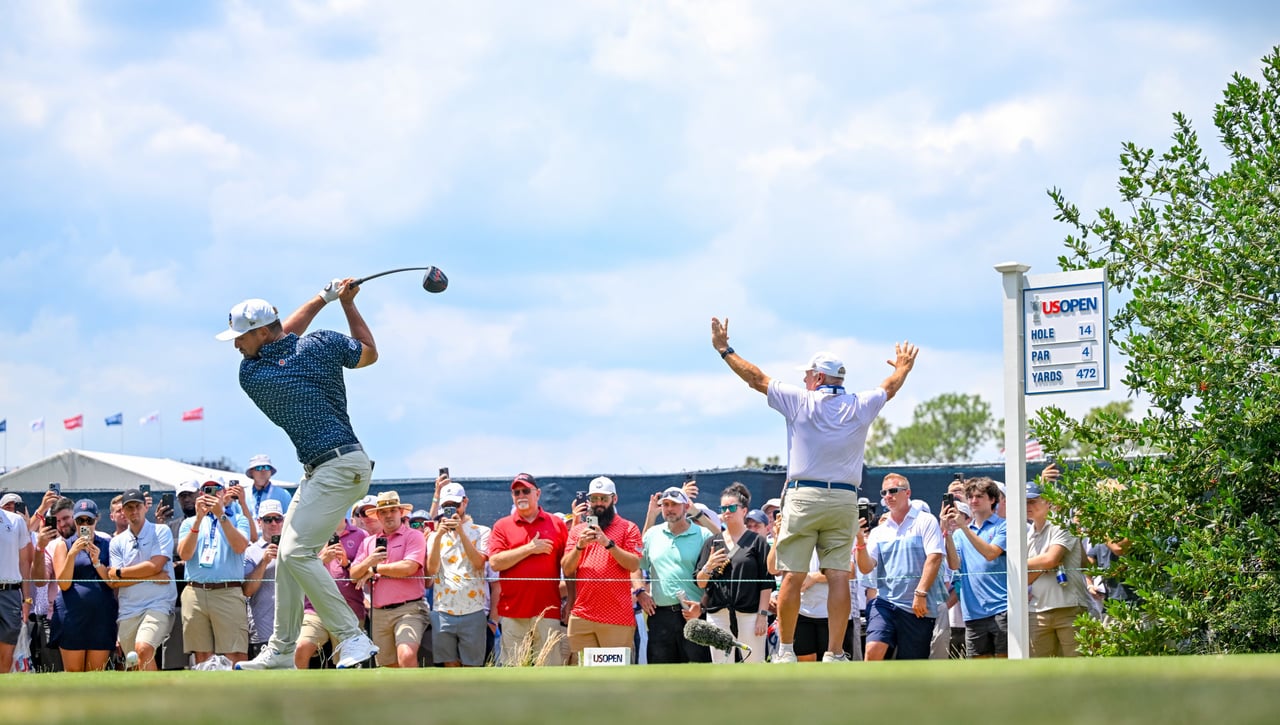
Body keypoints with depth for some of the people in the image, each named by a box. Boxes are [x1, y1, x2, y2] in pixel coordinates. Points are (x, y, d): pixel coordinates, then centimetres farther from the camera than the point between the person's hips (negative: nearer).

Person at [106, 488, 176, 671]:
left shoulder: (161, 531, 5)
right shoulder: (117, 542, 14)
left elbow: (156, 565, -9)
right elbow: (114, 583, 4)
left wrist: (120, 572, 1)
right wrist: (151, 577, -5)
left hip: (158, 605, -5)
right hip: (127, 611, 5)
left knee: (143, 649, -29)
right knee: (134, 668, 6)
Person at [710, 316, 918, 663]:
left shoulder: (800, 401, -2)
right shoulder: (860, 407, 6)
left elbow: (757, 378, 6)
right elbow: (890, 386, 27)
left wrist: (724, 349, 18)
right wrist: (903, 367, 48)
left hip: (804, 496, -3)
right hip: (845, 500, 3)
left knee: (793, 576, -1)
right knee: (839, 576, 0)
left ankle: (786, 650, -1)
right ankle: (835, 654, -3)